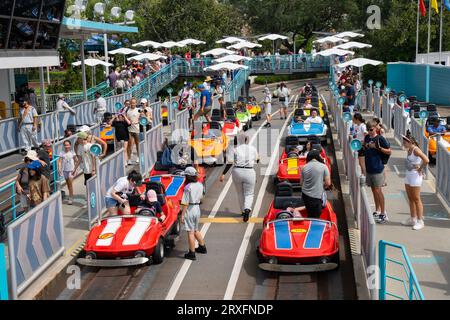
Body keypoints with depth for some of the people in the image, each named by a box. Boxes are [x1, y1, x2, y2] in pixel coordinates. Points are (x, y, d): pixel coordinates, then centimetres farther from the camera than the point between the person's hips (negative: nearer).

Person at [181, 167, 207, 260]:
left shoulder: (188, 187, -18)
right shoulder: (200, 185, 1)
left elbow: (185, 203, -18)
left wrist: (182, 215, -14)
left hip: (189, 210, -7)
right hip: (197, 208, 7)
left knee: (190, 232, 0)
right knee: (196, 230, 24)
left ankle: (192, 254, 5)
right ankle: (202, 247, 34)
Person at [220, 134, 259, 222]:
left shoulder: (236, 149, -2)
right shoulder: (253, 149, 2)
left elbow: (230, 163, -8)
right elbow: (257, 160, 17)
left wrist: (223, 174, -7)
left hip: (237, 172, 0)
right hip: (249, 173, 0)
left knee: (240, 193, 19)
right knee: (249, 194, 7)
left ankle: (243, 211, 28)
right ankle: (247, 209, -20)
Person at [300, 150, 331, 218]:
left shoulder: (304, 167, 2)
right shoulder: (323, 166, -8)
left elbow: (301, 182, 8)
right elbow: (328, 183, -8)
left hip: (305, 194, 5)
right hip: (316, 196, -5)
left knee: (310, 216, 20)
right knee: (315, 218, 2)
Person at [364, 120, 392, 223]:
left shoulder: (380, 139, -10)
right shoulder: (367, 137, 10)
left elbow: (389, 152, -10)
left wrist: (378, 147, -22)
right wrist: (364, 146, 3)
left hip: (377, 168, -7)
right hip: (369, 168, 7)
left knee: (378, 190, -7)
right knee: (373, 190, 13)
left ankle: (383, 214, -2)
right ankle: (377, 211, 23)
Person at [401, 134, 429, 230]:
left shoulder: (416, 150, -19)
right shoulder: (408, 150, 7)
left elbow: (426, 160, -28)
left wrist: (420, 169, -16)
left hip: (415, 176, -9)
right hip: (408, 176, 9)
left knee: (416, 199, -3)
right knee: (410, 198, 15)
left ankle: (420, 221, 5)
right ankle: (413, 219, 25)